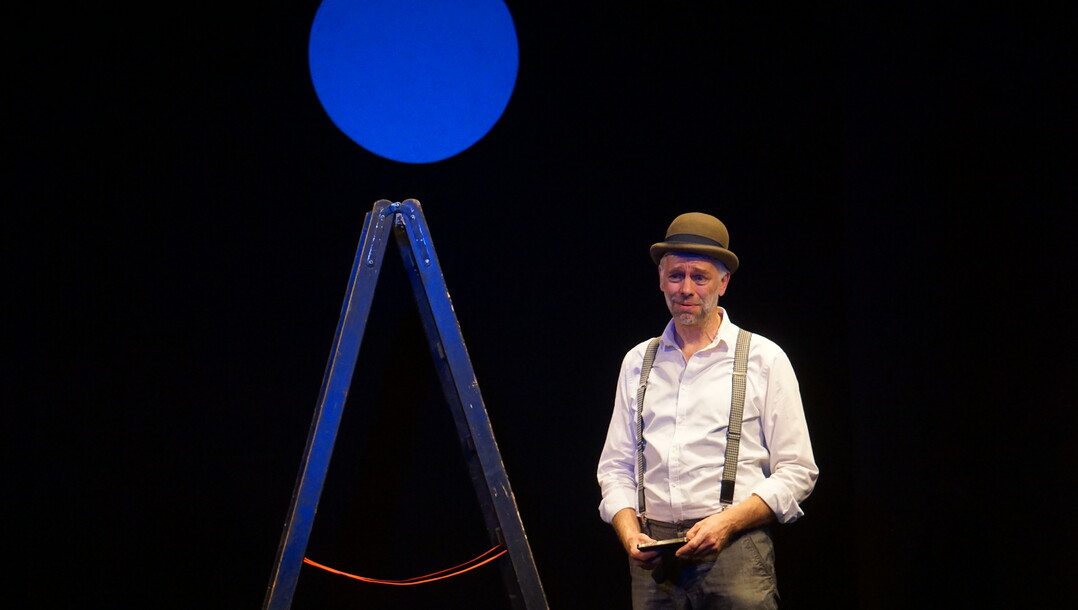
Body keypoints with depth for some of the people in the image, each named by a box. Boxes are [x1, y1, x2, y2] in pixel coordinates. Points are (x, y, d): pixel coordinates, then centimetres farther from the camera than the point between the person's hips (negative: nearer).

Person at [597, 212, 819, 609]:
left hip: (735, 553, -2)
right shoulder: (637, 363, 15)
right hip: (654, 558, 3)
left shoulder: (764, 359, 5)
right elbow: (615, 468, 16)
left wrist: (726, 522, -11)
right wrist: (630, 534, -2)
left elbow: (796, 473, 2)